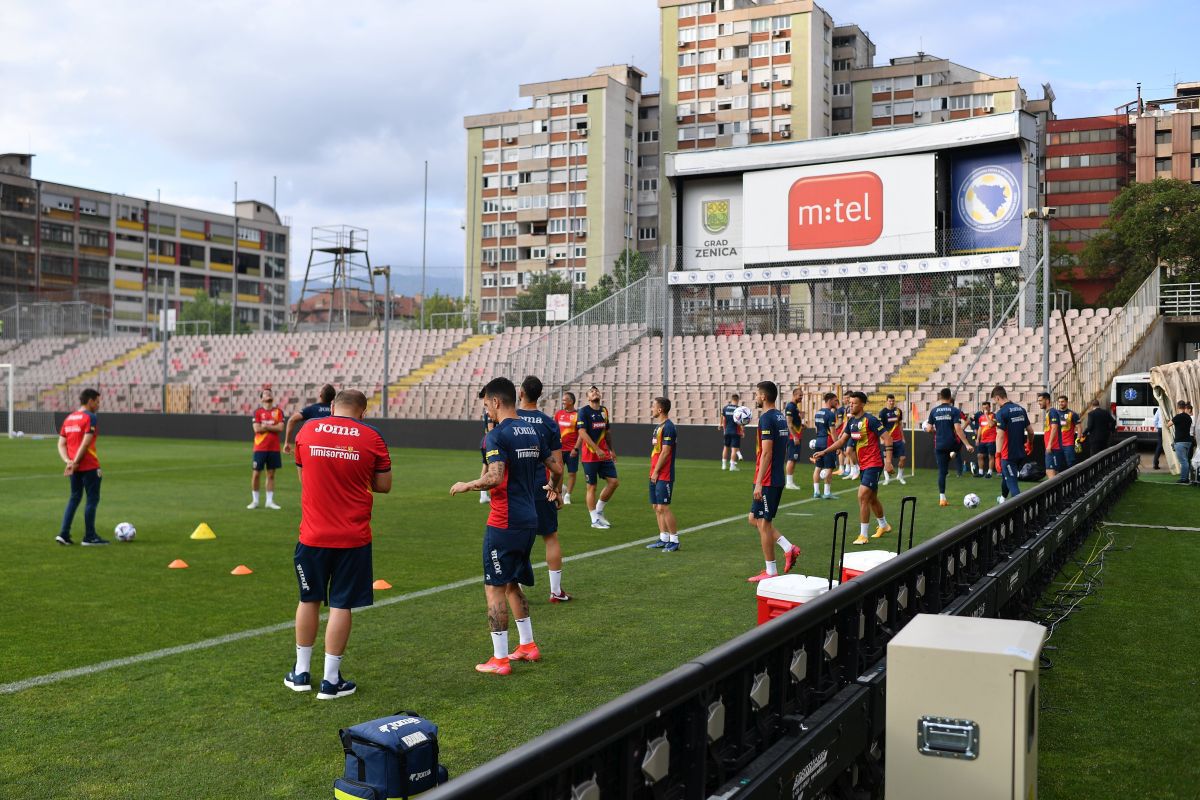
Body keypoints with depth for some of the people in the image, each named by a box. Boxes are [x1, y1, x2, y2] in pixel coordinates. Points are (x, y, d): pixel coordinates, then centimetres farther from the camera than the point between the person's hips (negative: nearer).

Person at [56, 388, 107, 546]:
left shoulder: (69, 418, 13)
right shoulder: (90, 417, -11)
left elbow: (61, 444, 8)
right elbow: (85, 443, -19)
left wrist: (68, 461, -2)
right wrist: (74, 463, -14)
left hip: (74, 467, 8)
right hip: (89, 466, -7)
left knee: (74, 498, 17)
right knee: (93, 499, 1)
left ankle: (63, 534, 11)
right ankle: (89, 537, 4)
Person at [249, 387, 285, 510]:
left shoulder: (278, 411, 5)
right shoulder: (257, 411, 1)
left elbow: (280, 428, -8)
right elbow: (257, 429, -11)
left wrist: (265, 426, -12)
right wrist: (273, 427, -8)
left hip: (274, 448, 1)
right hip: (260, 448, -1)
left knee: (271, 474, 6)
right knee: (256, 473, 2)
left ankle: (270, 501, 13)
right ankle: (255, 501, 13)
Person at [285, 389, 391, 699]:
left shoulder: (307, 431, 2)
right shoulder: (371, 438, -5)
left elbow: (302, 476, 14)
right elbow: (384, 485, 2)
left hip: (313, 534, 2)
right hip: (353, 537, -2)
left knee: (309, 600, 17)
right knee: (341, 605, 5)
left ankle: (301, 673, 27)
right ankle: (331, 680, 11)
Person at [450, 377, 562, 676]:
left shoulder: (498, 435, -15)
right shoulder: (532, 431, 10)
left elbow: (495, 478, -26)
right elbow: (556, 467, 17)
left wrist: (466, 486, -9)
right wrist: (553, 488, 37)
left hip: (504, 523, -8)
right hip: (528, 520, 8)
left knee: (494, 589, 0)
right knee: (512, 584, 22)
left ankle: (499, 659, 4)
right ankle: (527, 646, 28)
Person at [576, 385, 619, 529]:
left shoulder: (604, 411, 12)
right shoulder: (584, 411, -8)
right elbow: (582, 433, -16)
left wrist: (611, 449, 23)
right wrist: (597, 449, -22)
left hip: (604, 454, 6)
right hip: (590, 455, -6)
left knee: (613, 482, 1)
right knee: (592, 486, 0)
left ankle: (599, 510, 19)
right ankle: (595, 520, 7)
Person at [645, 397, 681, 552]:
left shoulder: (668, 427, -15)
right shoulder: (658, 426, 15)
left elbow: (665, 452, -18)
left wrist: (656, 471, -16)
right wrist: (653, 472, 15)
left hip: (664, 475, -10)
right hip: (655, 474, 10)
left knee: (663, 507, -9)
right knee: (656, 507, 10)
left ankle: (674, 540, -1)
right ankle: (663, 539, 16)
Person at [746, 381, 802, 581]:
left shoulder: (766, 418, -16)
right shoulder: (781, 417, 13)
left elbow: (766, 453, -21)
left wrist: (758, 483, -20)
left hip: (767, 480, -9)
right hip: (778, 478, 9)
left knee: (763, 523, -1)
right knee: (754, 518, 17)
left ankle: (770, 572, 5)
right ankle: (788, 548, 9)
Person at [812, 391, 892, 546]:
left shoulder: (870, 420, -16)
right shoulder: (851, 421, 7)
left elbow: (887, 439, -15)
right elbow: (841, 441, 13)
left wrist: (888, 461, -22)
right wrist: (823, 452, 5)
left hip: (873, 464, -8)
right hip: (863, 465, 8)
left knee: (863, 497, -14)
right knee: (872, 498, 20)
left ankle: (863, 535, -8)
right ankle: (884, 526, 40)